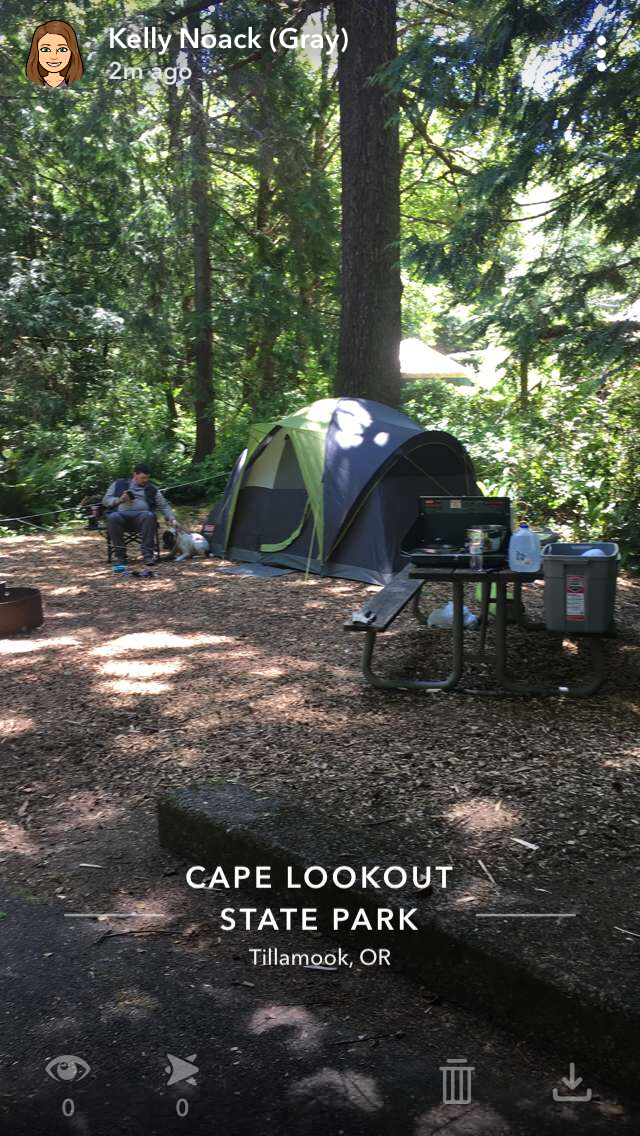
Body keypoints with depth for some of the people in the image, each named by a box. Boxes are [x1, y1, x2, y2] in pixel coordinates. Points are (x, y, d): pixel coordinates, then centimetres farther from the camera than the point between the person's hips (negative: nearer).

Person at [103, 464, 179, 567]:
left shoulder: (152, 489, 20)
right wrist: (119, 500, -6)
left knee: (149, 515, -35)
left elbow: (164, 506, 17)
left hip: (142, 515, 1)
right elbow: (105, 500, 14)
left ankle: (148, 554, -35)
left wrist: (172, 519, 0)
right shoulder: (119, 484, 18)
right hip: (121, 514, -1)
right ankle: (120, 555, -26)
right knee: (113, 517, -36)